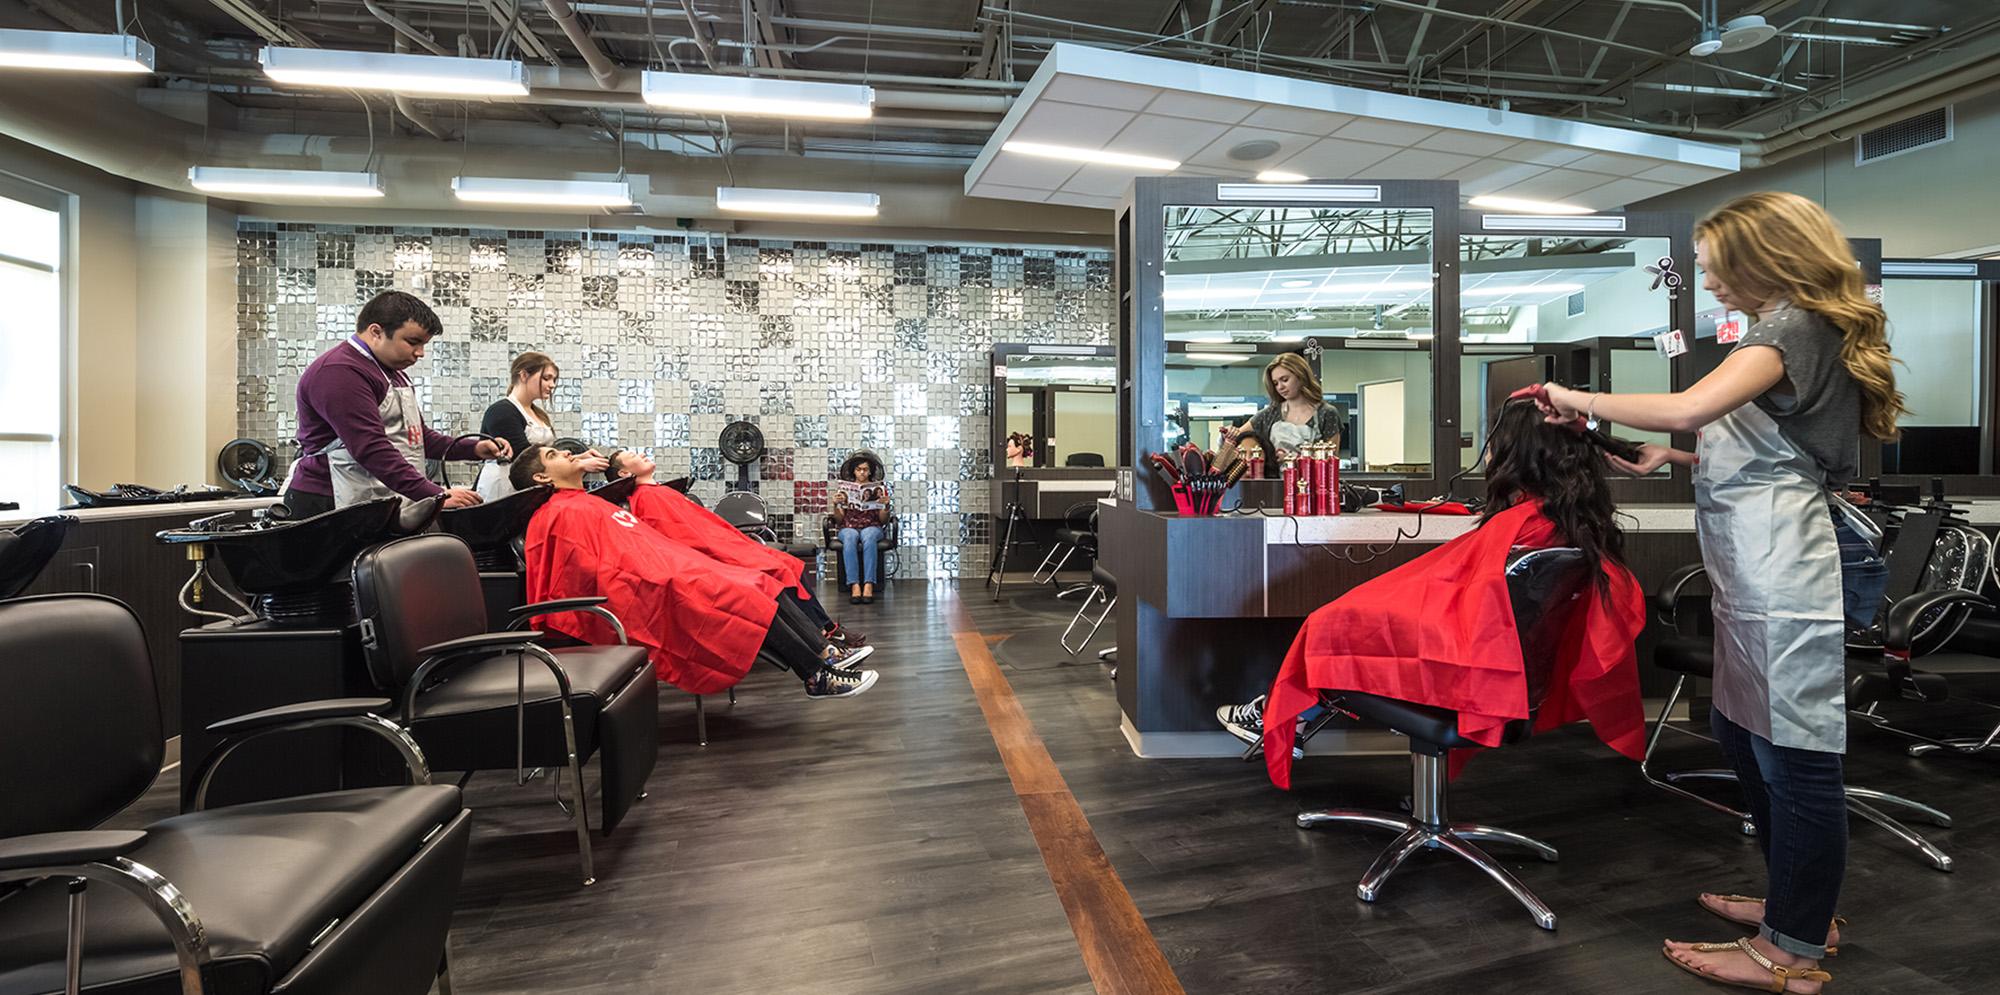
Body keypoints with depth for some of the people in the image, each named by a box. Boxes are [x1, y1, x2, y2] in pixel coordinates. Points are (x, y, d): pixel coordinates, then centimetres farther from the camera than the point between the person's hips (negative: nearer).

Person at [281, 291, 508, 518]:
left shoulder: (393, 373, 21)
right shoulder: (339, 372, -12)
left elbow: (414, 436, 25)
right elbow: (371, 448, -23)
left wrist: (473, 449, 8)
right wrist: (435, 496, -29)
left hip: (382, 507, 9)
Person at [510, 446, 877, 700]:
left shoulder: (589, 505, 25)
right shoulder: (561, 515, -5)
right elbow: (600, 575, -16)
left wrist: (697, 570, 12)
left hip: (668, 577, 10)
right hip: (652, 596, -10)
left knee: (762, 587, -2)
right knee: (744, 602, -21)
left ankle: (826, 653, -8)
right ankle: (817, 677, -18)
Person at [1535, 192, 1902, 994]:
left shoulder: (1790, 328, -10)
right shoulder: (1805, 331, 21)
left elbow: (1687, 407, -27)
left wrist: (1579, 400, -16)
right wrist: (1679, 460, 14)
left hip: (1779, 577, -11)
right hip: (1756, 575, 11)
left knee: (1793, 753, -1)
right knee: (1742, 733, 19)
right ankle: (1799, 904, 34)